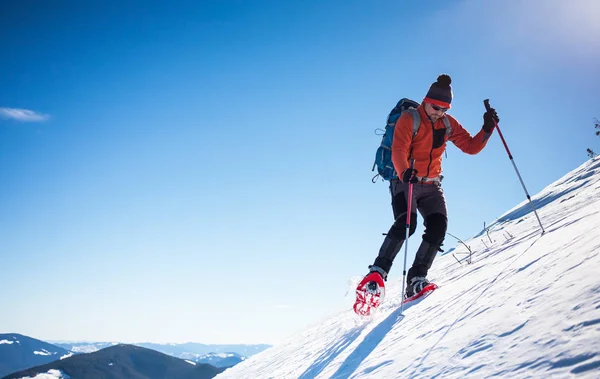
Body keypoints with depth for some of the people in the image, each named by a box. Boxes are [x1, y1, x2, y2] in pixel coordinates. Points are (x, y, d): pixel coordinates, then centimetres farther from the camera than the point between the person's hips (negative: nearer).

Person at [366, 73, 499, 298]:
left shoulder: (448, 124, 8)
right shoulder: (409, 119, -9)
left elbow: (471, 147, 8)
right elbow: (398, 151, -23)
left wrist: (487, 129, -9)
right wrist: (404, 172, -43)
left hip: (431, 185, 5)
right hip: (405, 181, -5)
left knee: (438, 226, -14)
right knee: (405, 223, -26)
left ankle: (416, 278, -9)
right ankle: (379, 270, -18)